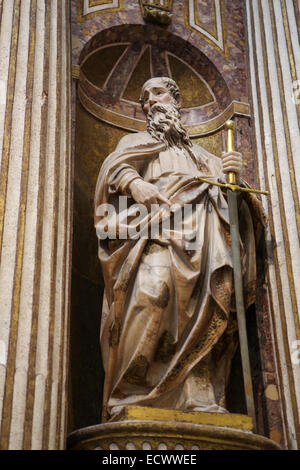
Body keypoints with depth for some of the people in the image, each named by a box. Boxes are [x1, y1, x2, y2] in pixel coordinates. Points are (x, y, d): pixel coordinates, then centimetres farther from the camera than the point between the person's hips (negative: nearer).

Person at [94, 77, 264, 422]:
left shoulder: (198, 154, 39)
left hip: (200, 234, 4)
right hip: (155, 224, -3)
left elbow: (223, 183, 25)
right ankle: (128, 397, -33)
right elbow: (115, 166, 9)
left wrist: (232, 173, 1)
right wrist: (134, 183, -14)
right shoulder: (136, 141, 31)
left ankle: (200, 401, -28)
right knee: (154, 289, -31)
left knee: (205, 307, -20)